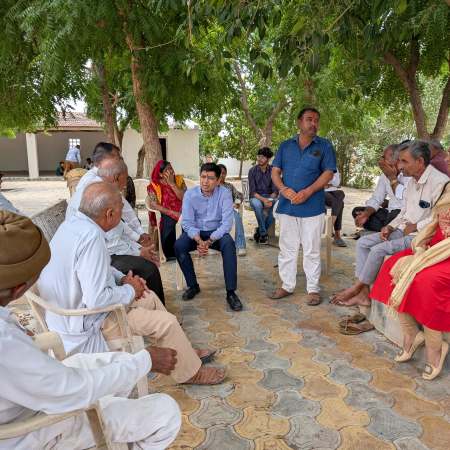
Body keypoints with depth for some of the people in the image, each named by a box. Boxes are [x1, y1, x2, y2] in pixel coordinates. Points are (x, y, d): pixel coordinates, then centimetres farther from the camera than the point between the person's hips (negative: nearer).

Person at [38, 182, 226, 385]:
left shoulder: (73, 223, -2)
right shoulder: (91, 236, -31)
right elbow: (97, 300, -33)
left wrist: (122, 278, 0)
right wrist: (130, 290, -15)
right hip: (85, 328, -9)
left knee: (150, 298, 16)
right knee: (167, 322, -6)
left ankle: (183, 351, 30)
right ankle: (190, 372, 17)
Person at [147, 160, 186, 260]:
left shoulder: (179, 180, 8)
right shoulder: (154, 185, 2)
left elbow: (184, 198, -7)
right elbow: (154, 205, -10)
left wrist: (171, 183, -12)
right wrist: (173, 213, -19)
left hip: (182, 212, 2)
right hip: (166, 214, -1)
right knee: (169, 225, -34)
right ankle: (171, 254, -11)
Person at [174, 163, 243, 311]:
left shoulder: (225, 193, -13)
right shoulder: (190, 194, -9)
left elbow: (227, 223, -18)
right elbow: (187, 222, -12)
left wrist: (209, 241, -29)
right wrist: (198, 240, -29)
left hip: (217, 232, -1)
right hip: (195, 232, 2)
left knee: (229, 244, -32)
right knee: (179, 246, -26)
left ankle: (231, 292, -25)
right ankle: (193, 285, -6)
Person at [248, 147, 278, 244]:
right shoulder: (253, 171, -4)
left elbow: (275, 190, -3)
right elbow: (252, 191, -10)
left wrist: (270, 200, -25)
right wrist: (263, 199, -28)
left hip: (269, 197, 2)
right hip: (256, 197, -2)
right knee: (257, 204, -37)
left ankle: (260, 230, -13)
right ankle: (263, 233, -21)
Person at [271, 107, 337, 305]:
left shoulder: (325, 145, 5)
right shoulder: (285, 145, 12)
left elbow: (328, 173, -4)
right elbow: (275, 171, 9)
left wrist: (307, 192, -16)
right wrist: (283, 189, -11)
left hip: (312, 206, -3)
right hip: (287, 206, 3)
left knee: (311, 250, 3)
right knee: (287, 248, 9)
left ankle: (313, 289, 14)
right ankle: (287, 285, 22)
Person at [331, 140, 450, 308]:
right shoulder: (413, 180, 13)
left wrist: (415, 227, -15)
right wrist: (390, 227, 4)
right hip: (403, 230, 9)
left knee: (378, 249, -24)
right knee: (363, 242, -3)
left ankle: (357, 287, -3)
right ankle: (363, 294, -6)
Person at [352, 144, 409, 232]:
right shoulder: (385, 175, 7)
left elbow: (406, 202, -28)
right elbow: (376, 199, 9)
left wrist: (392, 178, -19)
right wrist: (367, 213, -12)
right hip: (390, 213, 7)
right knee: (357, 211, -2)